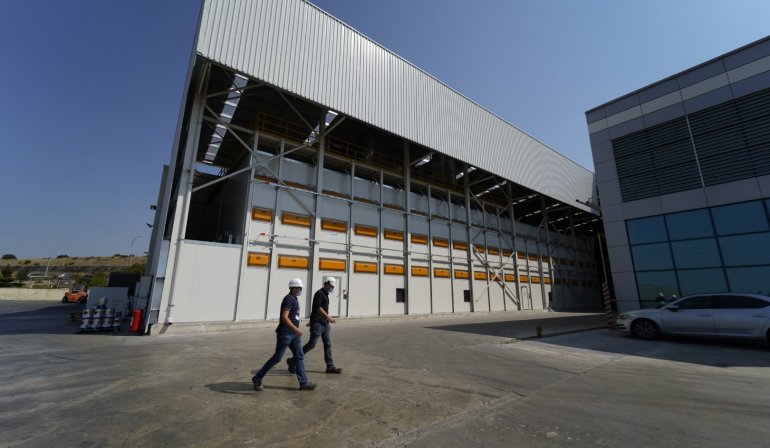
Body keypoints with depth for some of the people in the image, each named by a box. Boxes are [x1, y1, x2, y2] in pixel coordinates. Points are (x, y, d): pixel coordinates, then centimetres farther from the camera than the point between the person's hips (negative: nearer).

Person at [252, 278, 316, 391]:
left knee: (299, 357, 6)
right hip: (285, 333, -9)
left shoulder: (294, 299, 14)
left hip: (294, 333, 9)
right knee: (277, 358, 0)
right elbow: (284, 317, -26)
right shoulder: (289, 299, -16)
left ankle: (303, 383, 9)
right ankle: (257, 378, 18)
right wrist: (295, 328, -34)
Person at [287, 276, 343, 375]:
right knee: (311, 344, -3)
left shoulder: (325, 294, 16)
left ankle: (330, 367, 10)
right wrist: (329, 317, -25)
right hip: (317, 323, -9)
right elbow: (318, 308, -22)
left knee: (328, 345, 6)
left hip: (325, 323, 9)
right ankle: (292, 361, 12)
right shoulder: (319, 293, -12)